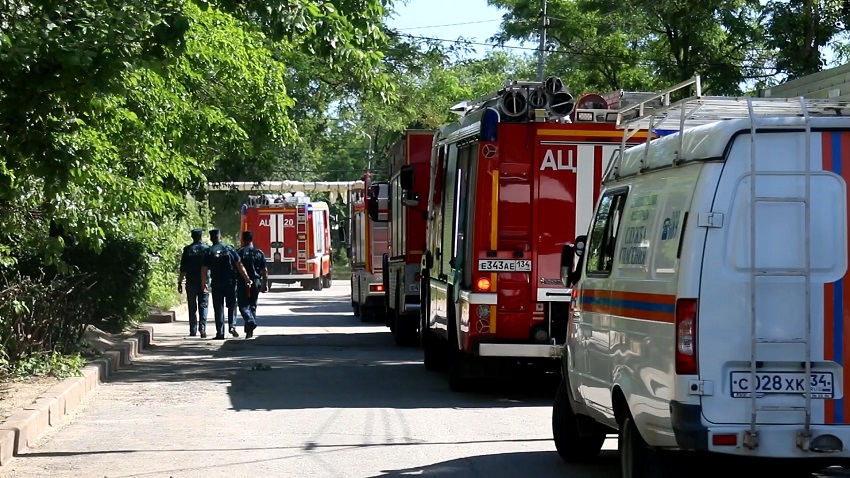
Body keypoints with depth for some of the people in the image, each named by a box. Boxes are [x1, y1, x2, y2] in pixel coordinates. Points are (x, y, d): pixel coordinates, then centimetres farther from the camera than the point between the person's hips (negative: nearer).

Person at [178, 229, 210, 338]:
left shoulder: (187, 250, -1)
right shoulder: (207, 249, 0)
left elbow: (183, 268, -3)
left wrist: (180, 282, 2)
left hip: (191, 282, 0)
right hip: (204, 282, 0)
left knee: (192, 307, 8)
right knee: (203, 306, 2)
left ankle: (193, 330, 9)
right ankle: (202, 327, -15)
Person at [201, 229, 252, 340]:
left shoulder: (209, 252, -2)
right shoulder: (229, 249, 1)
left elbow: (204, 270, -5)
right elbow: (239, 265, -1)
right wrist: (247, 279, 3)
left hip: (217, 283, -1)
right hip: (231, 282, 1)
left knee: (218, 307, 4)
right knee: (232, 305, 14)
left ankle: (220, 332, 1)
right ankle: (232, 326, -1)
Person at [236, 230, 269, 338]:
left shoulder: (240, 252, -6)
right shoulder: (259, 253, 6)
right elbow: (264, 271, 6)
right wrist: (265, 284, 11)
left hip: (243, 282, -4)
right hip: (256, 282, 4)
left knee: (243, 305, 0)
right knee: (253, 305, 14)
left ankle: (250, 321, -27)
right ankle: (249, 331, 16)